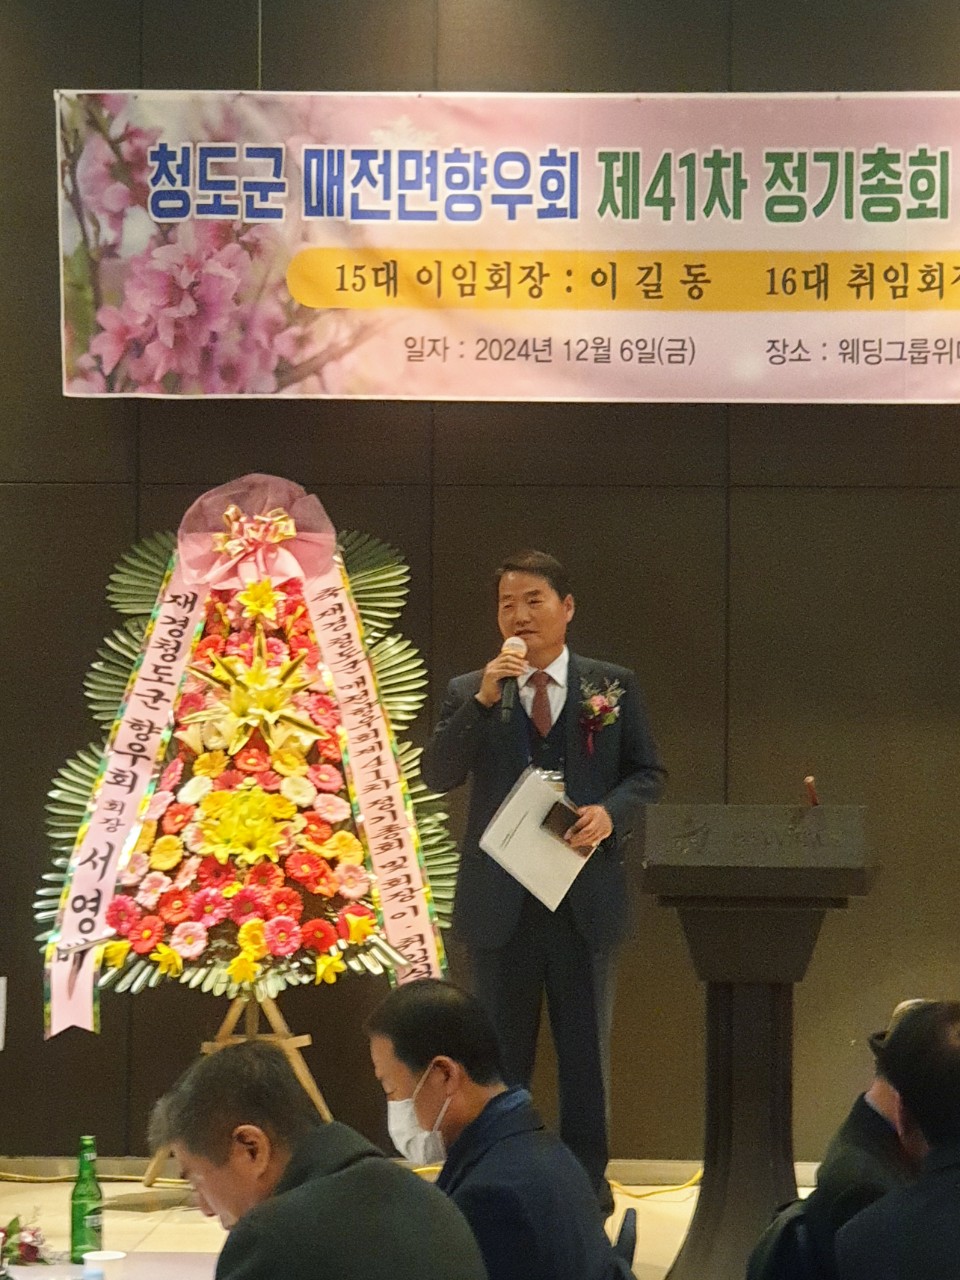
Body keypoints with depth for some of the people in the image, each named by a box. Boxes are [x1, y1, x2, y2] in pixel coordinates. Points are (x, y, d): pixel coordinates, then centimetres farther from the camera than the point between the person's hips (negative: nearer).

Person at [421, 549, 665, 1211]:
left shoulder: (614, 686, 4)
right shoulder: (468, 692, 4)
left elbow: (649, 774, 5)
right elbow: (437, 776, -8)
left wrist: (610, 812, -15)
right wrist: (482, 701, -19)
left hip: (586, 894, 0)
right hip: (500, 899, 0)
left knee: (587, 1050, 7)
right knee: (500, 1054, 8)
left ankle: (587, 1175, 15)